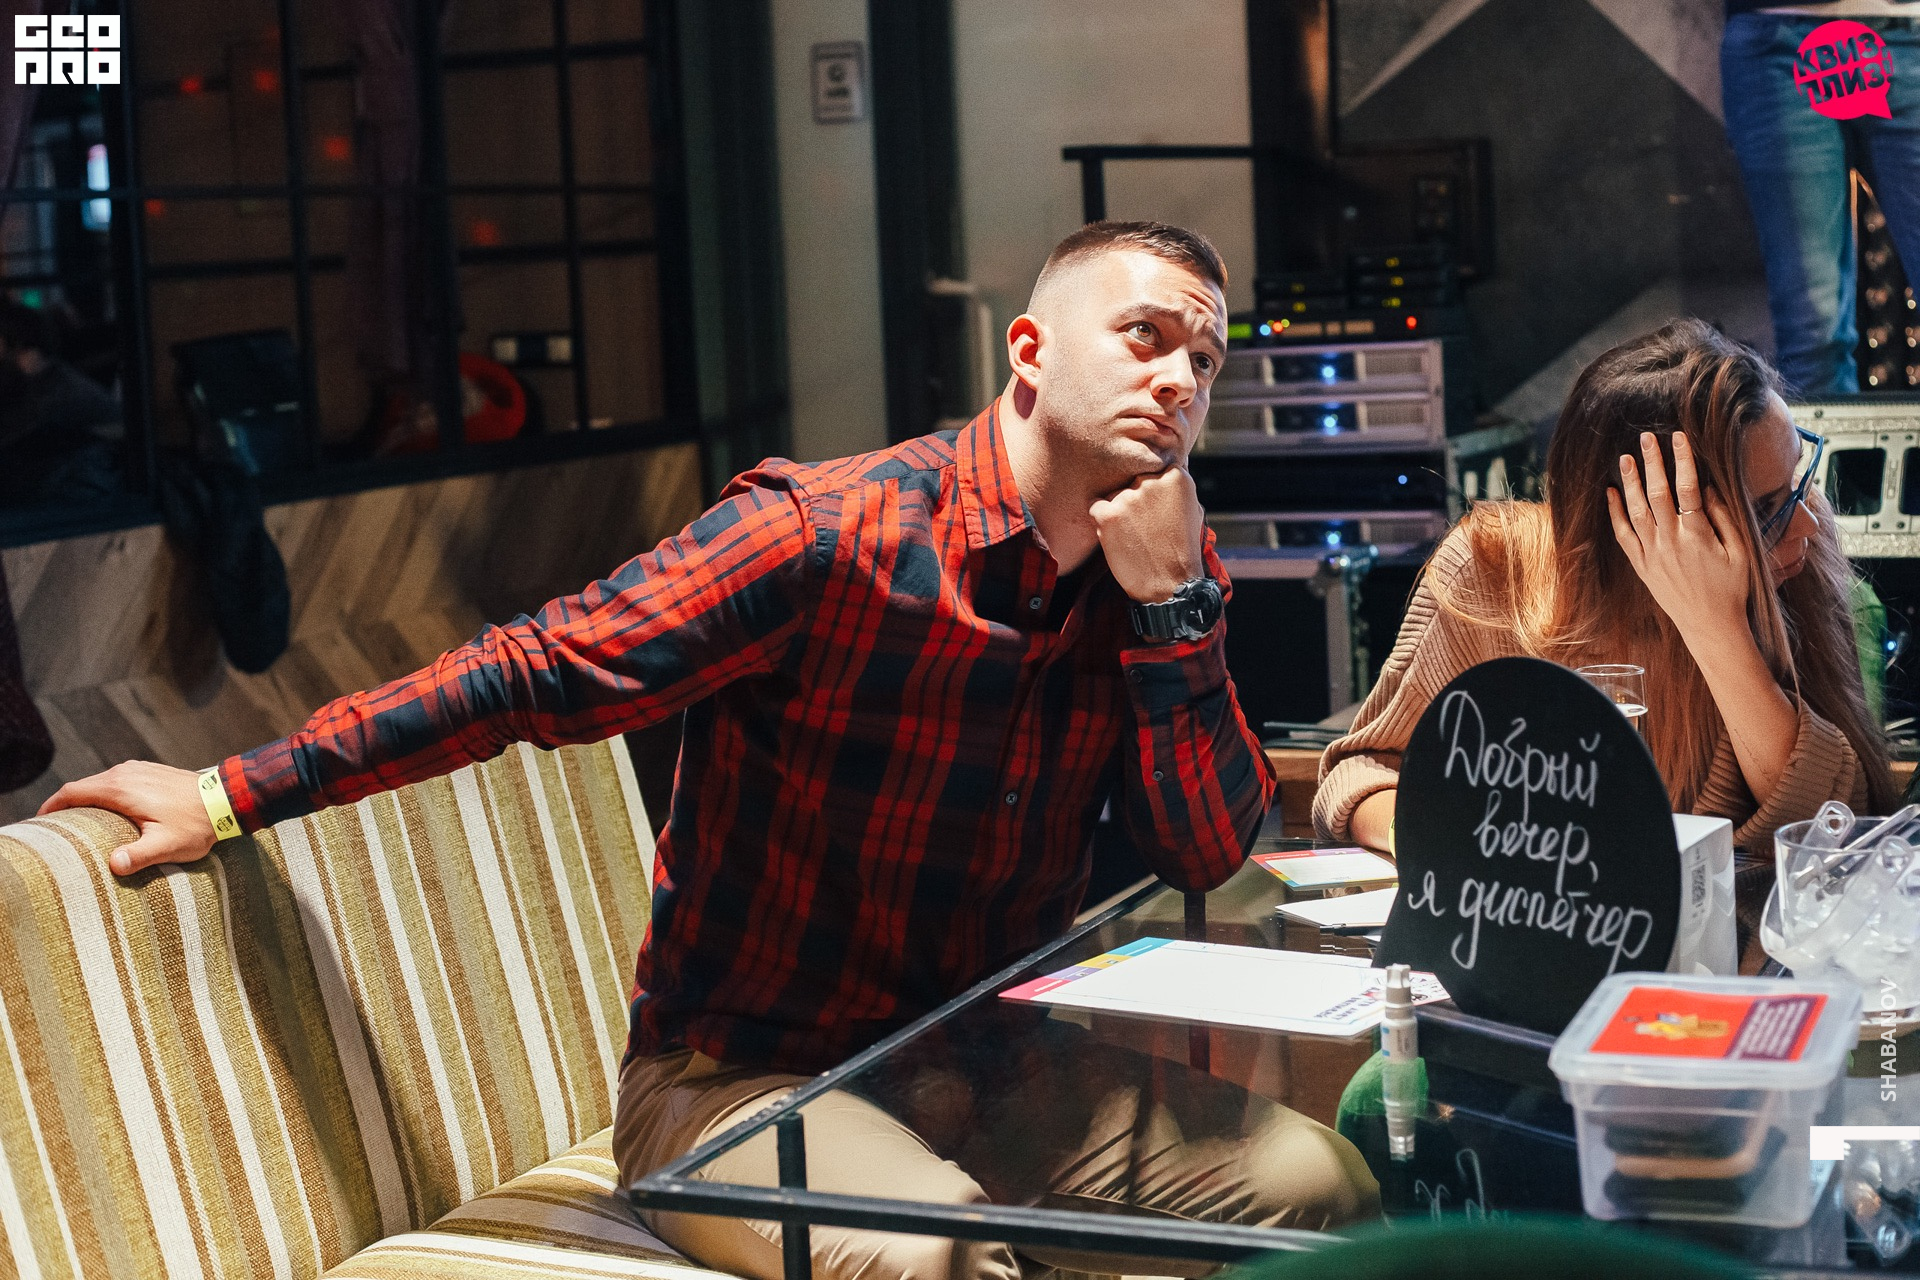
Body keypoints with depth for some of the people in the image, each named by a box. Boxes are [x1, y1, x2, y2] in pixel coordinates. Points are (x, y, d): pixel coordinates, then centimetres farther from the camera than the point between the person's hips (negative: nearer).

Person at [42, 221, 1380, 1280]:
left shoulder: (1169, 568, 1)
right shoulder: (828, 534, -19)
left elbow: (1211, 853, -5)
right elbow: (529, 676, -13)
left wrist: (1168, 597, -18)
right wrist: (235, 793, -9)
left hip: (993, 1071, 6)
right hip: (742, 1080, -6)